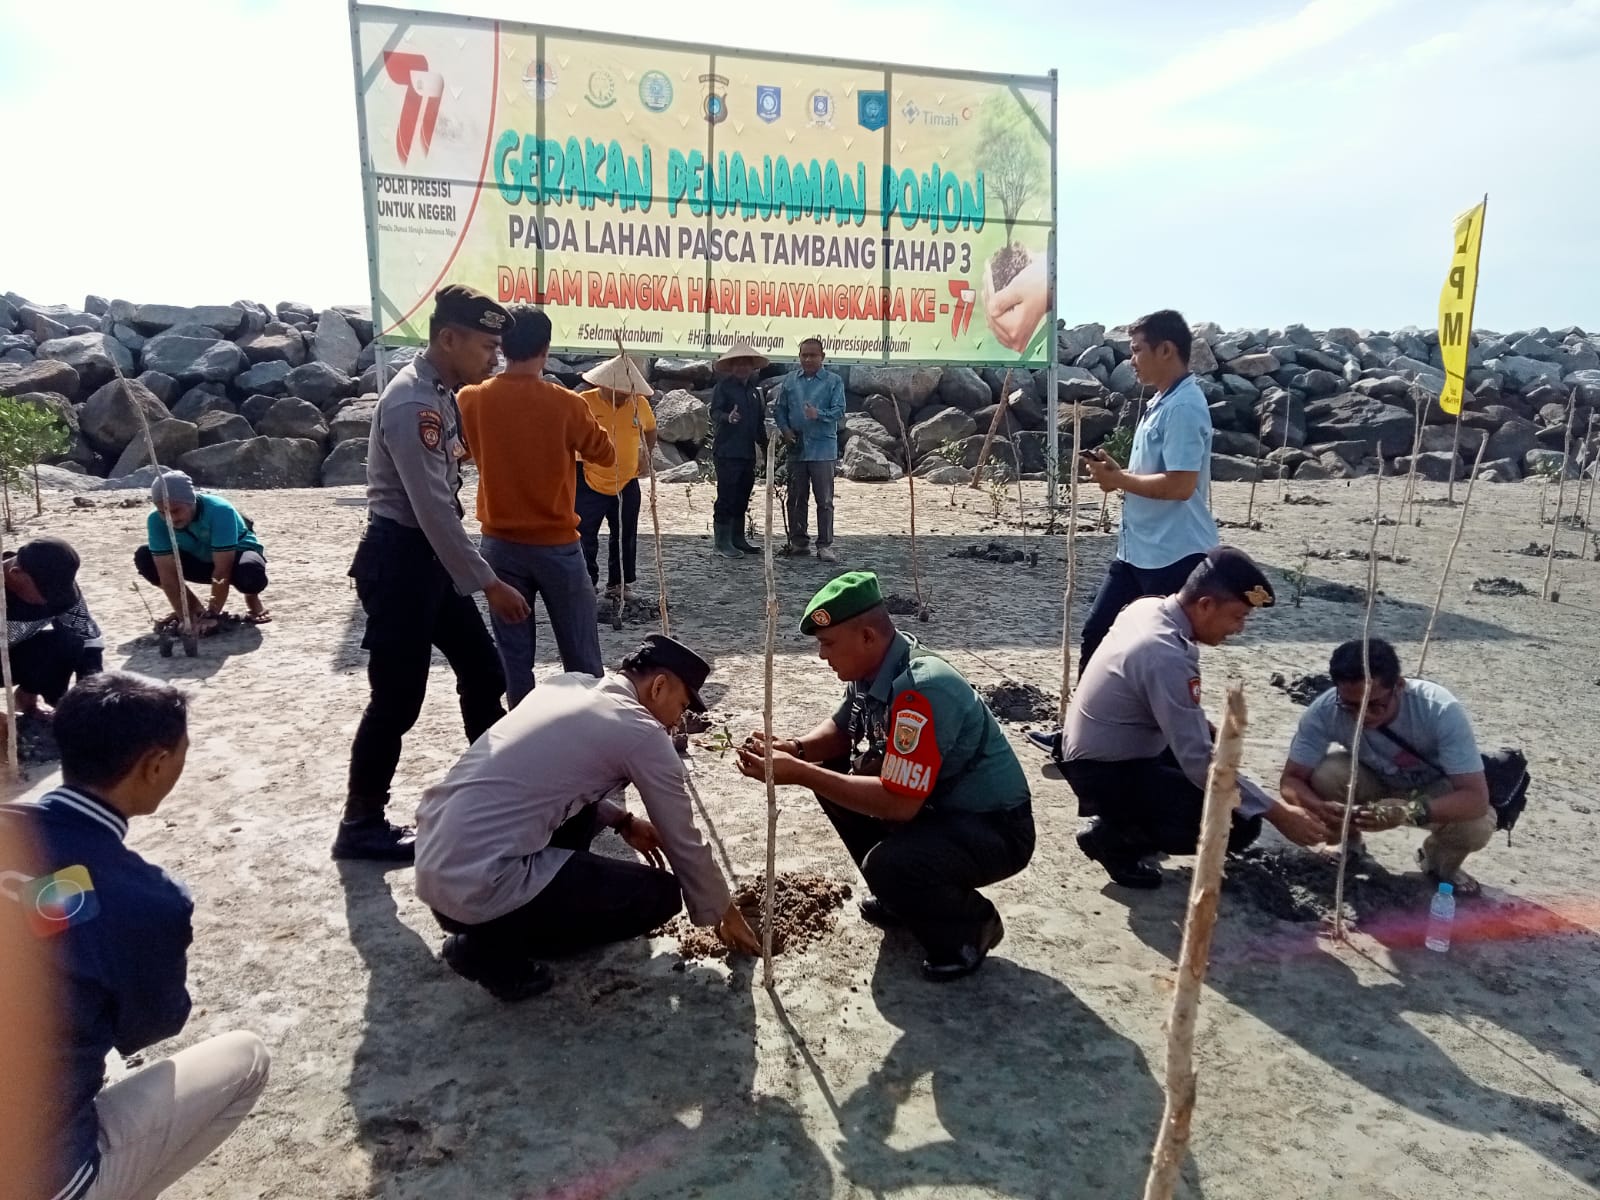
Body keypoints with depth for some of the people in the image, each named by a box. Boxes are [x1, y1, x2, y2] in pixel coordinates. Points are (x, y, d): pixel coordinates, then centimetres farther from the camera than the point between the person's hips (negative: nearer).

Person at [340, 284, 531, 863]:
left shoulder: (442, 394, 10)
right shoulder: (411, 403, -21)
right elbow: (434, 509, -25)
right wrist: (488, 584, -21)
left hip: (431, 556, 10)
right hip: (399, 559, -10)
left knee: (482, 672, 16)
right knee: (397, 699, -1)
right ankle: (361, 826, 16)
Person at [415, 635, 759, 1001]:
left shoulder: (566, 683, 13)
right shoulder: (643, 734, -7)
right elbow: (684, 842, 3)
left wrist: (622, 821, 27)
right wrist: (721, 913, 19)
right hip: (479, 885, -9)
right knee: (660, 894, 2)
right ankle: (494, 944, 1)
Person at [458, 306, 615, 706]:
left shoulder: (472, 400, -4)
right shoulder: (566, 404, -12)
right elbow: (606, 455, 3)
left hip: (500, 544, 2)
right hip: (557, 544, -2)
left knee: (514, 655, 9)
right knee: (581, 655, 9)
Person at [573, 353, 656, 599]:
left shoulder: (640, 403, -1)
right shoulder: (584, 403, -13)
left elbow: (650, 430, 18)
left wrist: (646, 456, 8)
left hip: (627, 484, 4)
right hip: (590, 484, -3)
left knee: (625, 538, 13)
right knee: (585, 538, 2)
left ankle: (620, 585, 26)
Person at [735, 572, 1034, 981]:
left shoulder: (922, 691, -31)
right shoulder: (874, 667, -4)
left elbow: (898, 803, -32)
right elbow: (841, 729, 12)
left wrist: (800, 775, -30)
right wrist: (794, 749, -10)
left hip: (995, 829, -9)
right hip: (937, 804, 9)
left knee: (886, 864, -32)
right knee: (832, 773, 5)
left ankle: (971, 924, 1)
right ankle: (904, 895, 18)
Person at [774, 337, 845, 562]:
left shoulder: (834, 381, 0)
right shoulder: (790, 380, 10)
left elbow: (839, 411, -8)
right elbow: (779, 409, 12)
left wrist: (819, 415, -26)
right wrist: (785, 429, -5)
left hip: (823, 448, -3)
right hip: (796, 447, 3)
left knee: (824, 500, -2)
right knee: (796, 498, 9)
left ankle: (825, 545, 2)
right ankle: (798, 542, 19)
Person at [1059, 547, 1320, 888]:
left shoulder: (1149, 606, -2)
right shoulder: (1168, 657, -30)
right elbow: (1199, 762, -28)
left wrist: (1205, 732, 14)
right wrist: (1276, 813, -20)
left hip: (1094, 754, 9)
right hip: (1108, 774, -9)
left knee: (1212, 740, 26)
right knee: (1238, 824, -12)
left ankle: (1122, 819, 16)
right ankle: (1114, 836, -2)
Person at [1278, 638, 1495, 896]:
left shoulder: (1441, 710, -36)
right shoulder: (1325, 710, -32)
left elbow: (1476, 798, -37)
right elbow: (1291, 779, -25)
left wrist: (1409, 812, -53)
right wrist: (1320, 808, -47)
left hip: (1431, 792, 0)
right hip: (1372, 781, 1)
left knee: (1478, 825, -31)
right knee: (1325, 775, -31)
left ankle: (1440, 863, 6)